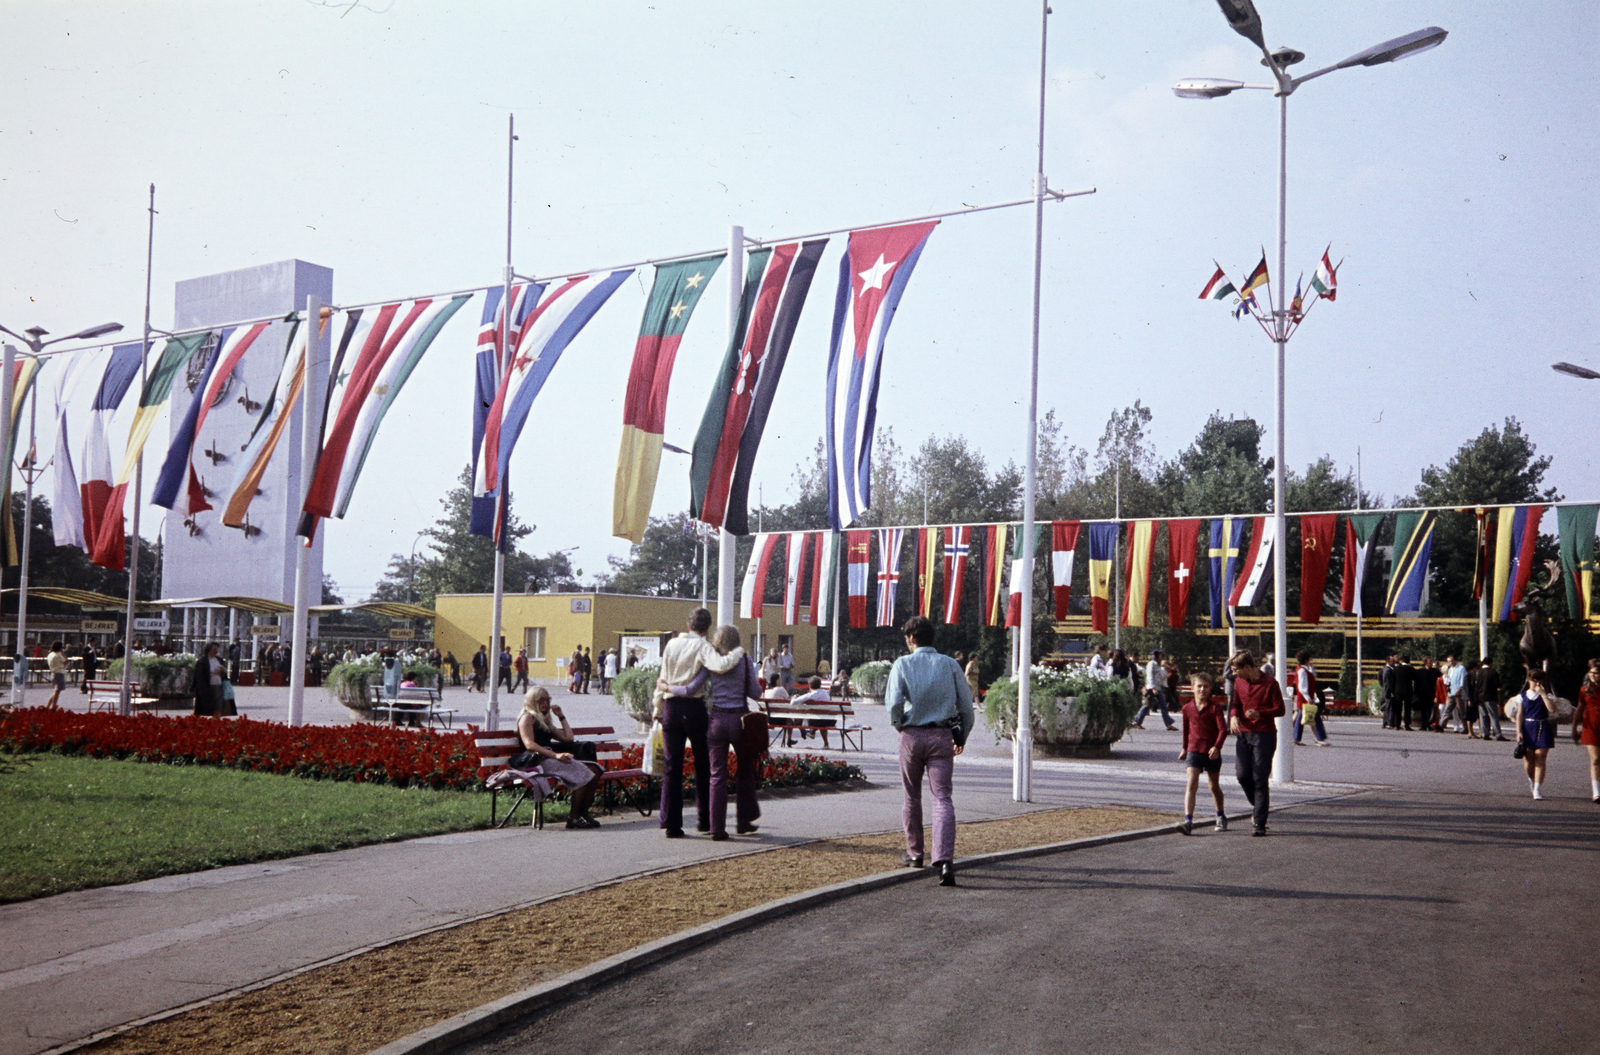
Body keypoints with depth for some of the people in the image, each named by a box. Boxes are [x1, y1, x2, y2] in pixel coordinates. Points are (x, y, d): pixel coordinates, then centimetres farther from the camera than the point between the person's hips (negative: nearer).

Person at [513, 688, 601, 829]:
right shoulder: (527, 717, 4)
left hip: (550, 758, 8)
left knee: (594, 769, -12)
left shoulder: (546, 721, 30)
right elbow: (529, 744, -12)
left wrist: (561, 716, 26)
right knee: (581, 772, -27)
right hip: (536, 760, -8)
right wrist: (555, 755, -23)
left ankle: (583, 812, -15)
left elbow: (568, 737, 27)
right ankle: (574, 817, -24)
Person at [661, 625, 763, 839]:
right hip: (739, 720, -1)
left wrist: (668, 688, 11)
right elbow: (755, 692, -2)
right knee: (745, 771, 17)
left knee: (717, 775, 5)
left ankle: (717, 828, 2)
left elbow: (691, 689, -4)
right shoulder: (745, 661, -2)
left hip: (717, 720, 1)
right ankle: (743, 820, 21)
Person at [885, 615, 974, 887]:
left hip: (911, 735, -1)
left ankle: (914, 853, 28)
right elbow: (966, 704, 5)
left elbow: (893, 702, -13)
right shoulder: (950, 665, 4)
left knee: (911, 797, 17)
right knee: (942, 798, -4)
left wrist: (899, 725, 6)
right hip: (942, 736, 1)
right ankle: (945, 859, -20)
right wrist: (962, 736, 18)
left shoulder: (903, 664, -3)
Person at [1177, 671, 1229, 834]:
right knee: (1191, 784, -14)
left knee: (1214, 786, 14)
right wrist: (1185, 748, 27)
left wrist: (1217, 747, -25)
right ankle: (1188, 820, -23)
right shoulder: (1187, 708, 5)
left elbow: (1223, 729, -11)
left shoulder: (1215, 707, -4)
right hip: (1194, 751, 1)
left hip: (1212, 752, -1)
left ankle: (1221, 817, 35)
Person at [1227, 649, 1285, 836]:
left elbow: (1280, 709, -9)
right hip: (1243, 733, 6)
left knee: (1260, 780, -6)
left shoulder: (1269, 684, -11)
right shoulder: (1239, 682, 8)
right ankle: (1260, 807, 25)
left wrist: (1260, 713, -26)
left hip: (1264, 735, -6)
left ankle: (1260, 824, -2)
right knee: (1242, 775, -1)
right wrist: (1234, 716, -5)